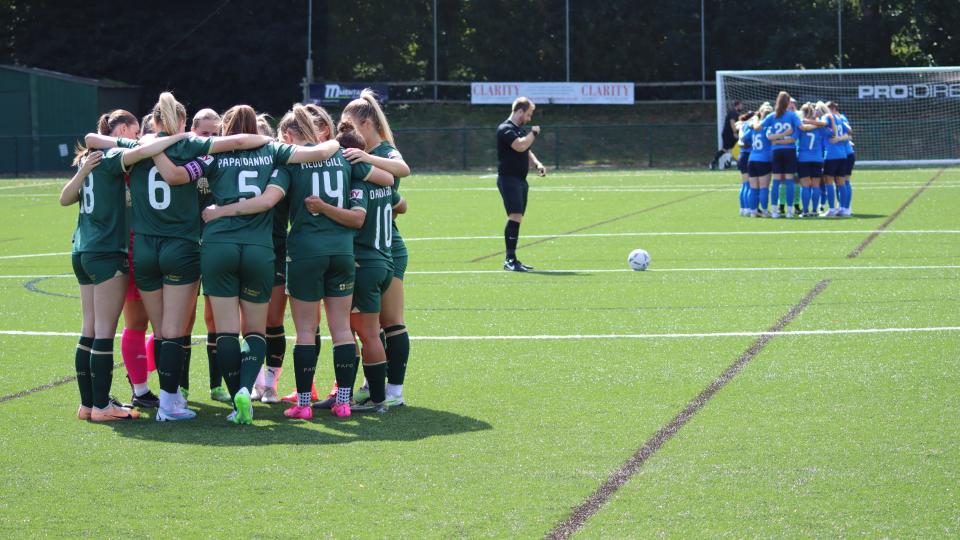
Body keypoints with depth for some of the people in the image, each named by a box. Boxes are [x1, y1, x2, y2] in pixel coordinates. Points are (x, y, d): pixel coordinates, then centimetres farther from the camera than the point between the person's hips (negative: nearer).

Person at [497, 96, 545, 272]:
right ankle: (510, 260, -19)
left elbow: (527, 152, 26)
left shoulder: (520, 130, 19)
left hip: (520, 180, 10)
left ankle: (512, 260, 14)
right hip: (508, 179, -10)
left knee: (516, 219, 10)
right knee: (515, 217, -17)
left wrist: (537, 164, 6)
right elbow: (520, 146, -25)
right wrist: (534, 133, -9)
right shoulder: (505, 129, -11)